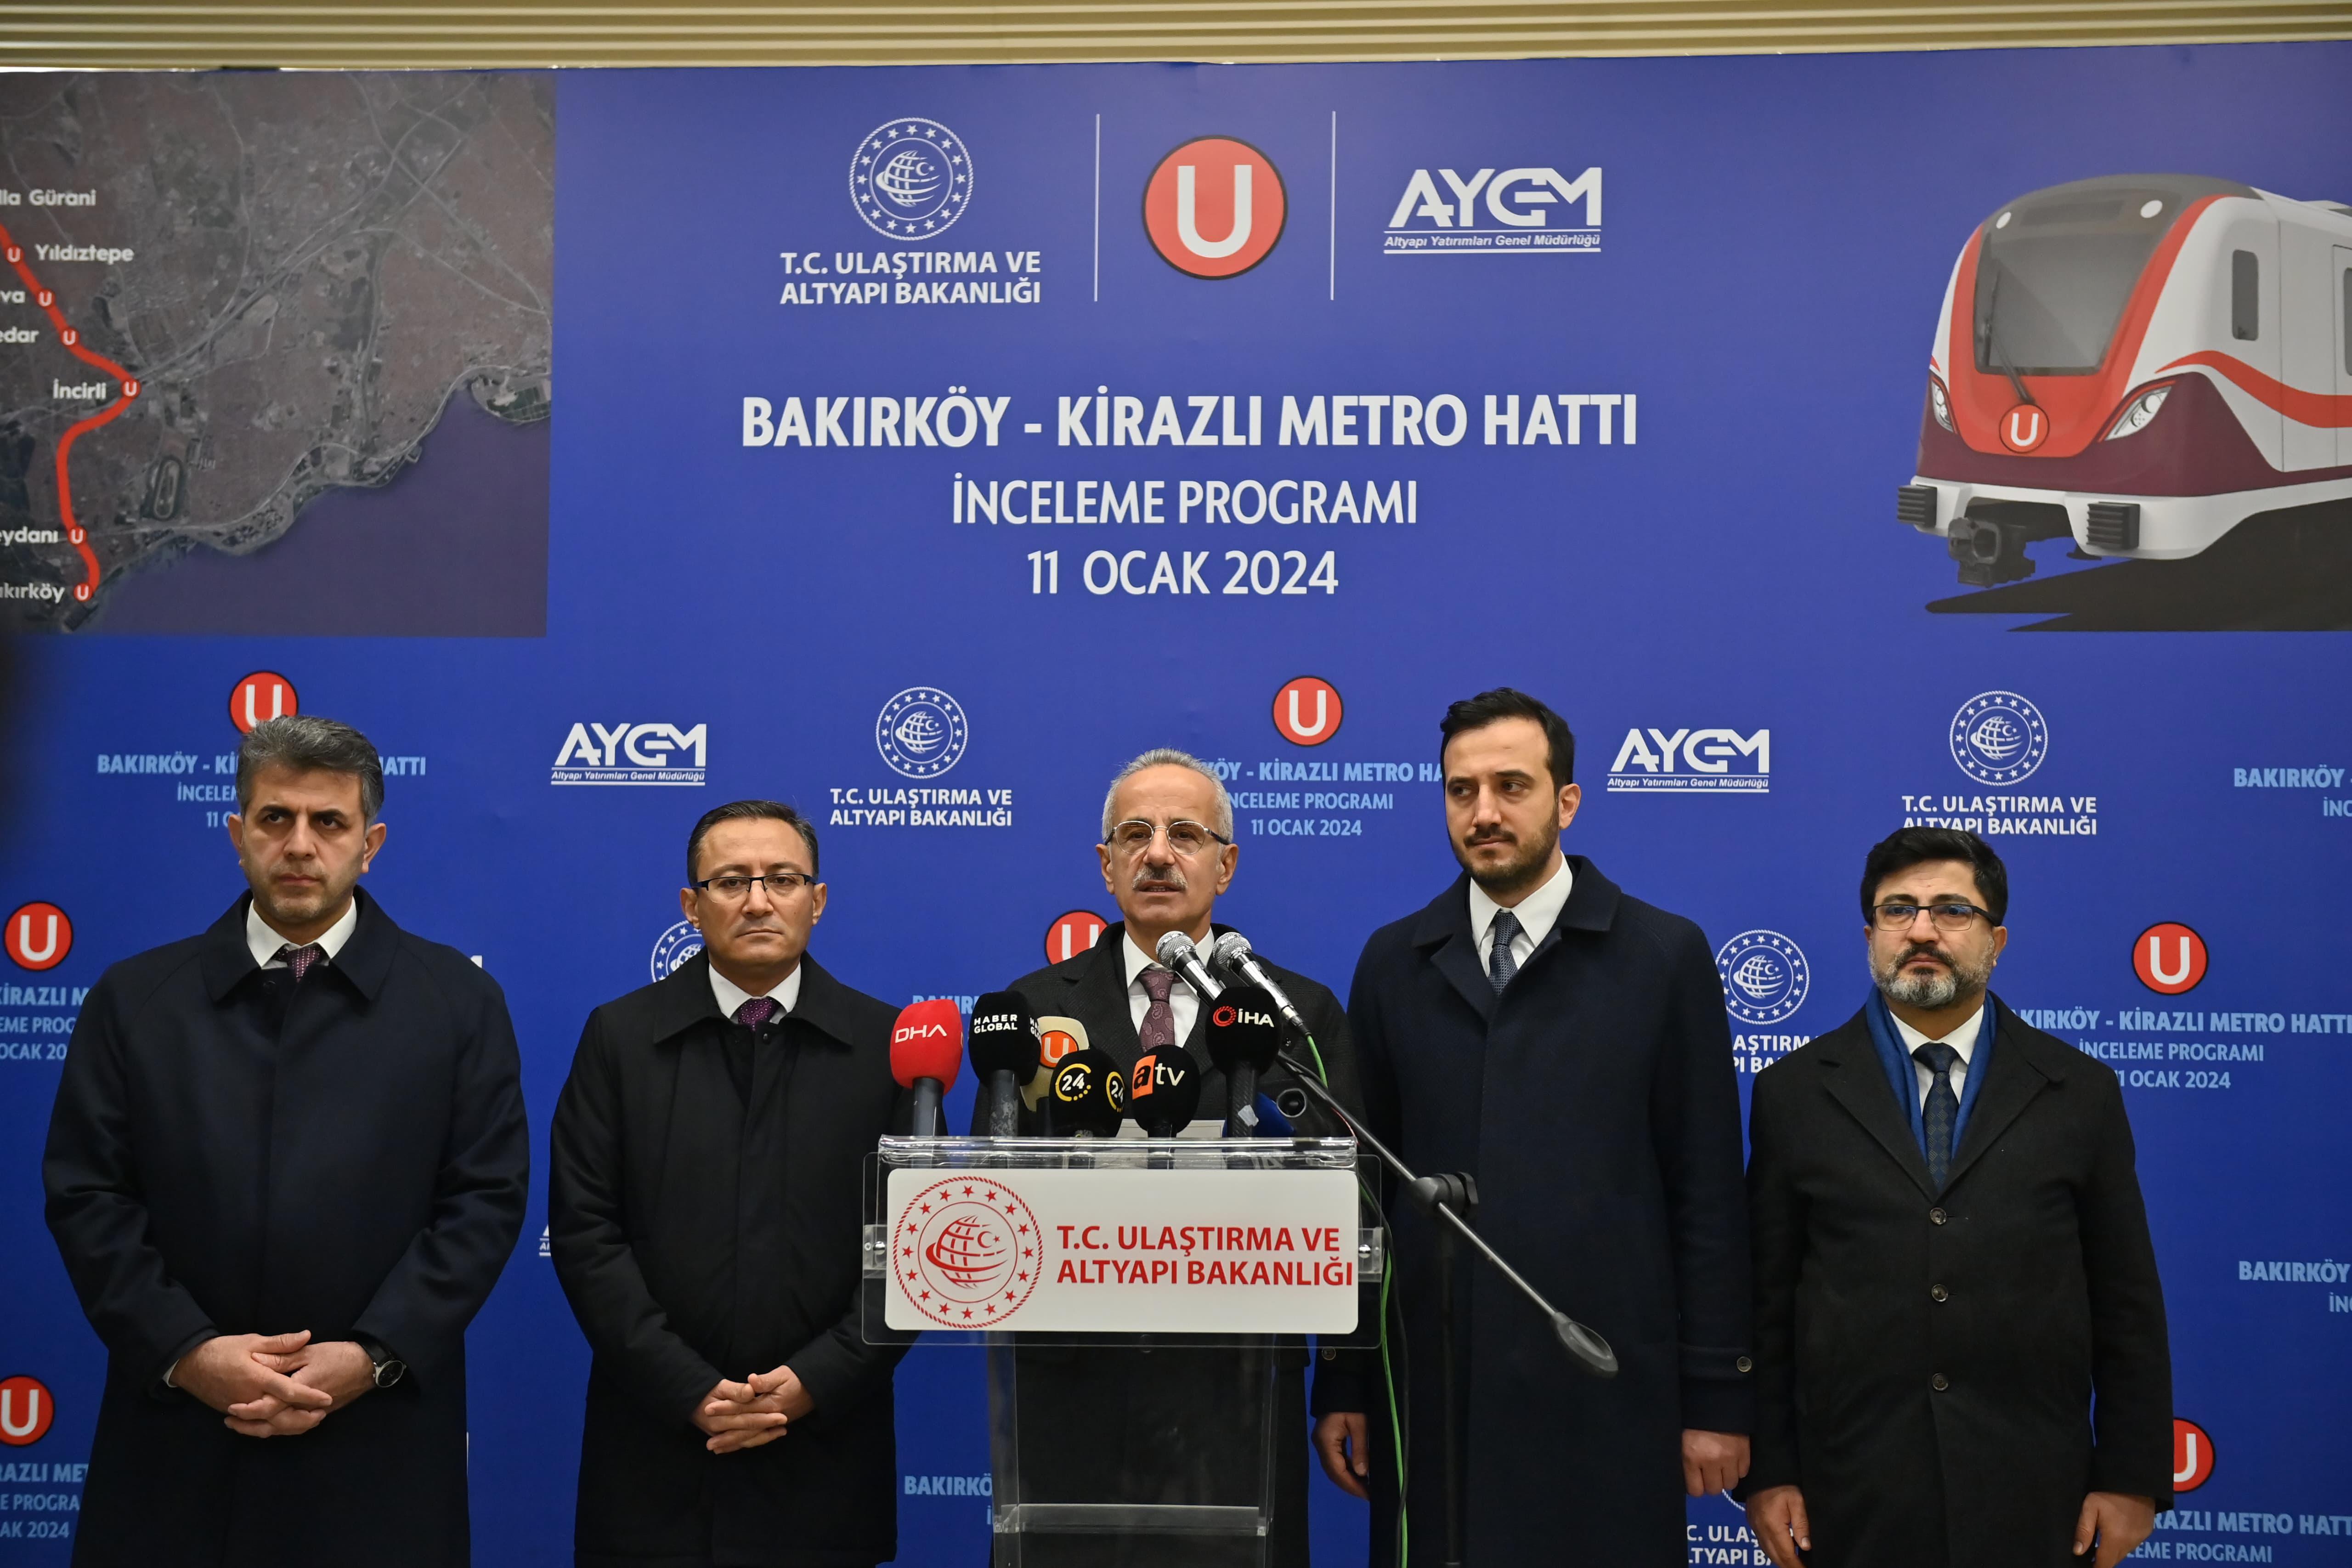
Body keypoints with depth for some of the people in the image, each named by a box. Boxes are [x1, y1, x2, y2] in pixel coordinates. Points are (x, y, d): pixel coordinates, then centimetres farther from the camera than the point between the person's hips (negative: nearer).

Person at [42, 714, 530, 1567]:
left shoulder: (457, 1000, 3)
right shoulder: (135, 999, 7)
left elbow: (486, 1198, -2)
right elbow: (85, 1196, 2)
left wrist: (372, 1355, -11)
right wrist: (186, 1351, -10)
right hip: (174, 1436, 1)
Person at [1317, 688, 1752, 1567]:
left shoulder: (1664, 956, 0)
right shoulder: (1395, 962, 7)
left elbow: (1707, 1193, -1)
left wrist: (1717, 1397, -2)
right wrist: (1342, 1385, 5)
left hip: (1606, 1388, -2)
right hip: (1431, 1387, 2)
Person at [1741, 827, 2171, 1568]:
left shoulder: (2080, 1091, 4)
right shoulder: (1794, 1091, 3)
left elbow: (2128, 1305, 5)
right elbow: (1764, 1303, 3)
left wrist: (2133, 1479, 2)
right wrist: (1767, 1474, 0)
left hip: (2031, 1503, 1)